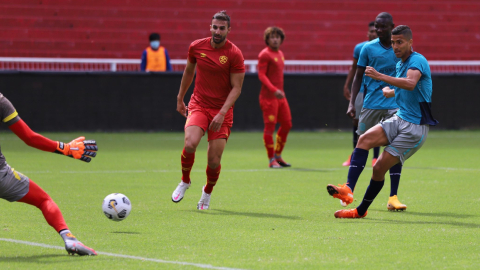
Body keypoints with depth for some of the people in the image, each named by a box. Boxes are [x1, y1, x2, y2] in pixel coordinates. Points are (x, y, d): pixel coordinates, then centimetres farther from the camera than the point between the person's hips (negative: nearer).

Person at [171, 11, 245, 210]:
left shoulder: (235, 54, -10)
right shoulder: (196, 47, 0)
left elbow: (236, 88, -9)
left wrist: (222, 113, -19)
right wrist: (180, 99, 24)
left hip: (222, 111, -1)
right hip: (198, 105, 1)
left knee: (214, 160, -4)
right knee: (190, 144, -25)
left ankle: (207, 193, 28)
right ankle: (185, 181, 4)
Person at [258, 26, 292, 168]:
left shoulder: (280, 54, 17)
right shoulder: (265, 54, -9)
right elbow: (261, 75, -16)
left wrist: (280, 91, 18)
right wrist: (274, 90, -27)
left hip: (280, 95, 9)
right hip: (269, 97, -9)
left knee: (287, 124, 10)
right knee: (270, 127, -6)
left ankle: (277, 156, 23)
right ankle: (271, 160, -1)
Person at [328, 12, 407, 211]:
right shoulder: (368, 48, 3)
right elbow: (358, 77, 8)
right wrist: (352, 103, 0)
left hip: (395, 105, -1)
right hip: (371, 105, 1)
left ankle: (393, 197, 0)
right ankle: (349, 189, 2)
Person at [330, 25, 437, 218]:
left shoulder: (417, 61, -13)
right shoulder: (400, 64, 15)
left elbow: (411, 84, -37)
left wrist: (380, 77, -41)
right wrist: (391, 92, 24)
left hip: (415, 127, -8)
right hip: (399, 119, 8)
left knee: (380, 167, -10)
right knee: (365, 139, -19)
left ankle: (361, 210, 4)